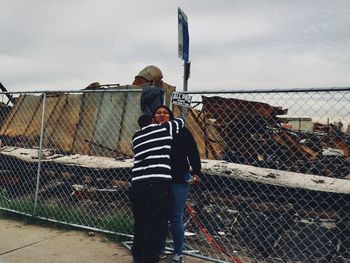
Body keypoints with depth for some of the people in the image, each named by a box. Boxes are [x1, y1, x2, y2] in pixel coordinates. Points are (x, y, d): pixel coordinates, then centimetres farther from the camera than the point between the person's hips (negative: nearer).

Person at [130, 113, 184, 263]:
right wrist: (168, 121, 44)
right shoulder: (164, 128, 10)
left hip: (137, 183, 5)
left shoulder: (136, 137, 20)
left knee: (140, 222, 17)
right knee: (154, 224, 1)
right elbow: (180, 122, 25)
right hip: (157, 182, -5)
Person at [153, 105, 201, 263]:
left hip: (179, 181, -3)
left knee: (176, 218, 3)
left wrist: (196, 172, -10)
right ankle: (159, 250, 31)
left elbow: (193, 152, -3)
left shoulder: (181, 131, -3)